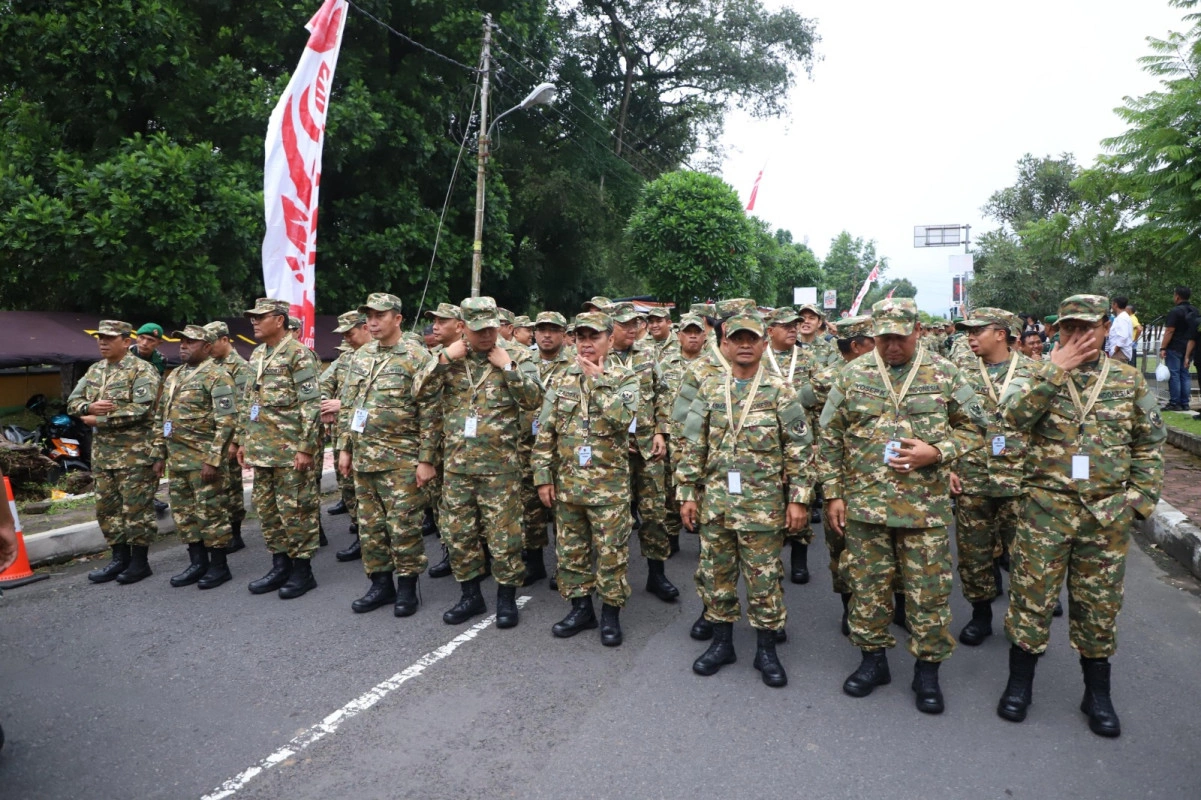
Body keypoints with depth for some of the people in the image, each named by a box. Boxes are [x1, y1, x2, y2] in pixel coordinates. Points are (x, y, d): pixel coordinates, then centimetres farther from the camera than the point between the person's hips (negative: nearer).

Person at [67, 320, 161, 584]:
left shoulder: (142, 371, -10)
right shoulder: (94, 371, 15)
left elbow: (140, 409, -21)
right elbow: (73, 402, 13)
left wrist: (99, 420, -15)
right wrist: (89, 407, -11)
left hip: (134, 453, -8)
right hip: (102, 453, 8)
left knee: (136, 508, -1)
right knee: (107, 508, 13)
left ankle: (140, 561, 10)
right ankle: (120, 558, 25)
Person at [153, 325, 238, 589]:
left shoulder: (217, 376, -10)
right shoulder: (174, 377, 16)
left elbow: (227, 421, -18)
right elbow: (160, 419, 22)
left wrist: (213, 460, -21)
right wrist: (160, 455, 15)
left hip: (204, 460, -8)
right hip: (177, 460, 8)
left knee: (211, 512, -1)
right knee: (185, 513, 13)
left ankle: (219, 566, 9)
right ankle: (197, 563, 23)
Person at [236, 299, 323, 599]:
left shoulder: (299, 354, -11)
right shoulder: (256, 355, 15)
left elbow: (311, 405, -16)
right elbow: (248, 402, 21)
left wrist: (306, 447, -20)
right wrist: (242, 440, 17)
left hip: (290, 450, -8)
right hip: (262, 450, 9)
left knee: (295, 510, -1)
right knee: (267, 509, 13)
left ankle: (303, 570, 10)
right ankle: (280, 565, 24)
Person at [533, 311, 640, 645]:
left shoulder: (625, 378, -3)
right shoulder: (562, 379, 6)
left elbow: (621, 418, -22)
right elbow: (545, 433, 5)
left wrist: (597, 380, -16)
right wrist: (543, 476, 0)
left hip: (609, 484, -4)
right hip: (567, 483, 4)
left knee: (611, 552, 3)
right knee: (570, 551, 13)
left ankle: (611, 613, 20)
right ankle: (581, 608, 29)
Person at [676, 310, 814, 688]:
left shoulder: (780, 391, -3)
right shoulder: (709, 389, 5)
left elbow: (800, 449, -4)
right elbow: (692, 446, 6)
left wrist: (799, 499, -8)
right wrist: (688, 492, 3)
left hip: (763, 504, -3)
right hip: (715, 502, 3)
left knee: (764, 578, 6)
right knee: (715, 574, 12)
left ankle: (766, 649, 23)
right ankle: (721, 642, 29)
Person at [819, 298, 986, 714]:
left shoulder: (945, 374, 1)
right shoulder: (852, 376, 2)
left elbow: (973, 428, 5)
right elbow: (830, 439, 6)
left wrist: (935, 452, -13)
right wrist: (833, 494, 1)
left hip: (926, 507, -1)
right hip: (864, 504, 1)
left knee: (929, 591, 7)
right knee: (868, 586, 11)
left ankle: (927, 669, 25)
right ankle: (873, 659, 29)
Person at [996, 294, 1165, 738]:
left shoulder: (1130, 380, 5)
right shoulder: (1040, 375, -1)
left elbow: (1150, 444, 11)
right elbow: (1014, 415, -20)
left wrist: (1140, 497, 3)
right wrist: (1056, 369, -21)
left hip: (1108, 513, 2)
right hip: (1046, 507, -1)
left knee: (1099, 601, 12)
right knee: (1032, 594, 5)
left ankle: (1097, 693, 28)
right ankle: (1019, 683, 21)